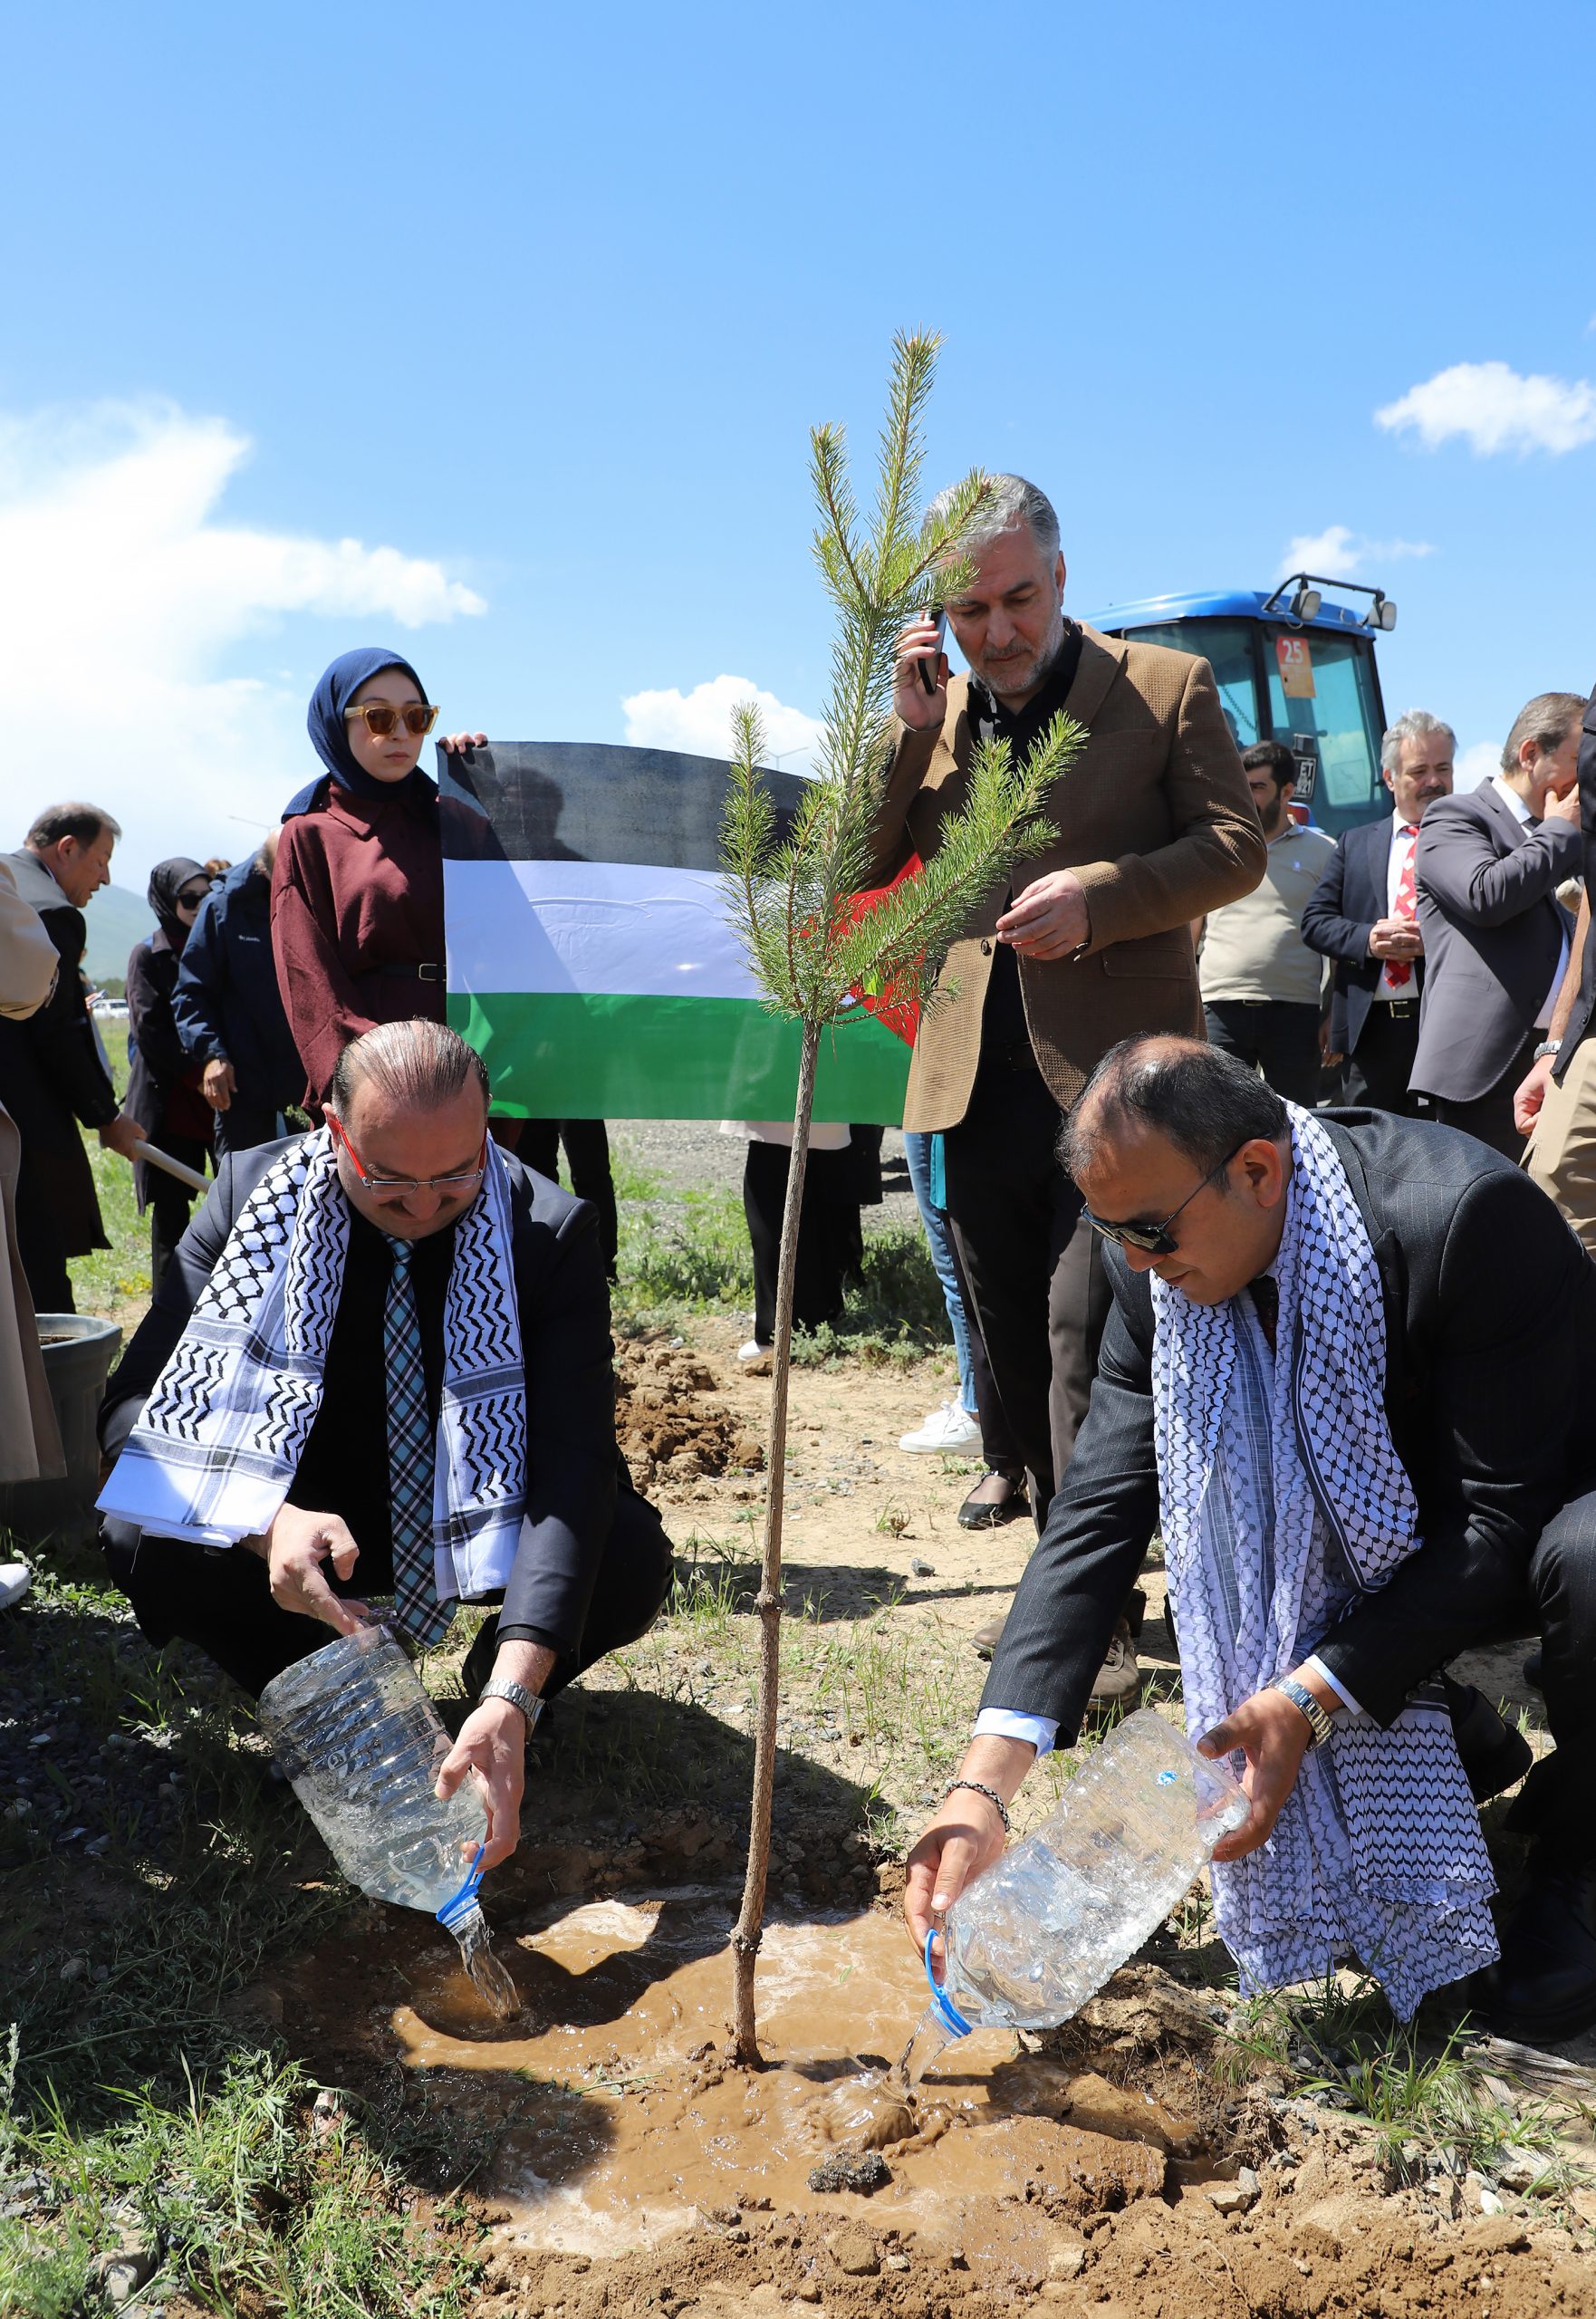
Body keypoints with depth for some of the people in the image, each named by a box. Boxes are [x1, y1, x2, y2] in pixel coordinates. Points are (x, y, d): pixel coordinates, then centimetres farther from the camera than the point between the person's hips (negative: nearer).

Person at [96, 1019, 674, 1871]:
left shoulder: (548, 1230, -23)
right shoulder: (255, 1194, -17)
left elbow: (573, 1459, -32)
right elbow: (137, 1400, -19)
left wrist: (512, 1697, -45)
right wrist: (264, 1523, -42)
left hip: (476, 1530, -1)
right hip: (311, 1524, 1)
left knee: (631, 1559, -30)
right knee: (140, 1536, -26)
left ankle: (489, 1686, 6)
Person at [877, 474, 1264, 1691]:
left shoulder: (1167, 685, 2)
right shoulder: (930, 711, 13)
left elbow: (1236, 846, -2)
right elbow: (855, 867, 6)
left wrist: (1096, 895, -16)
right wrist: (907, 723, -5)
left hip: (1111, 1073, -4)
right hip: (977, 1078, 5)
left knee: (1085, 1335, -10)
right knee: (1018, 1348, 12)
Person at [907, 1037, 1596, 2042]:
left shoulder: (1467, 1215, -35)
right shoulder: (1163, 1268, -17)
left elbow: (1501, 1519, -30)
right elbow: (1098, 1509, -19)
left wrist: (1307, 1698, -35)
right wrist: (984, 1786, -26)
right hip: (1382, 1523, 5)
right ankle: (1472, 1750, 14)